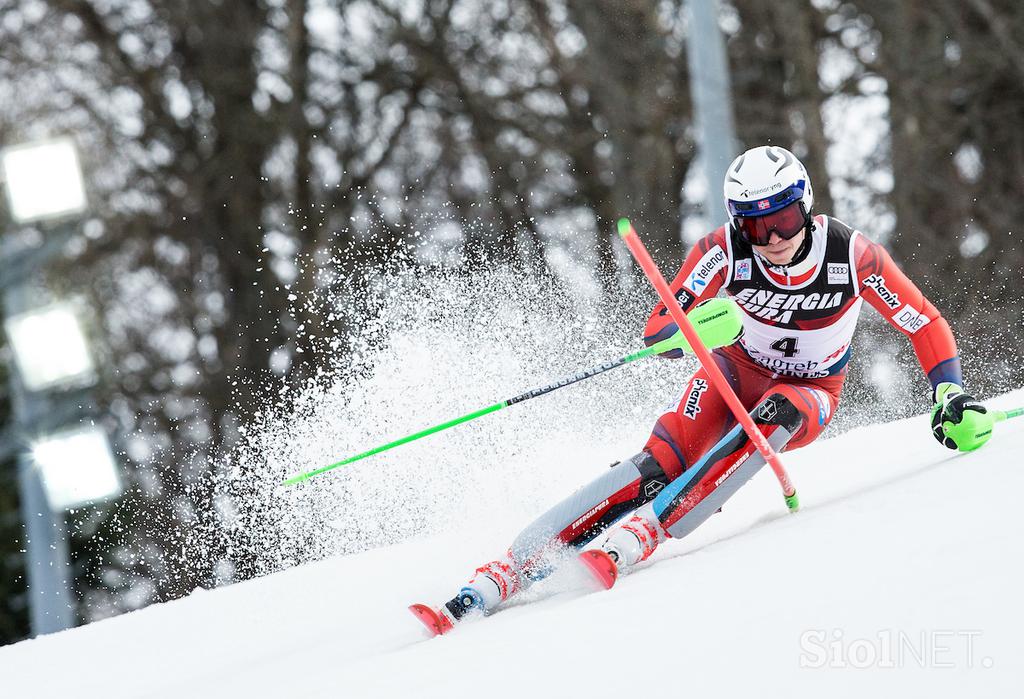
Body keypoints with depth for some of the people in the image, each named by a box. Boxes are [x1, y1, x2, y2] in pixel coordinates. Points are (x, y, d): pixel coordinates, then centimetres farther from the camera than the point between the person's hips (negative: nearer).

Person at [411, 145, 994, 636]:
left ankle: (638, 537, -45)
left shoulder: (852, 255, -24)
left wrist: (953, 398, -21)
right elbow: (659, 330, -24)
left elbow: (926, 326, -12)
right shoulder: (725, 251, -23)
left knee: (774, 417, -36)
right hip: (739, 369, 0)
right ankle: (504, 573, -35)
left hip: (809, 394, 0)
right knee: (669, 457, -25)